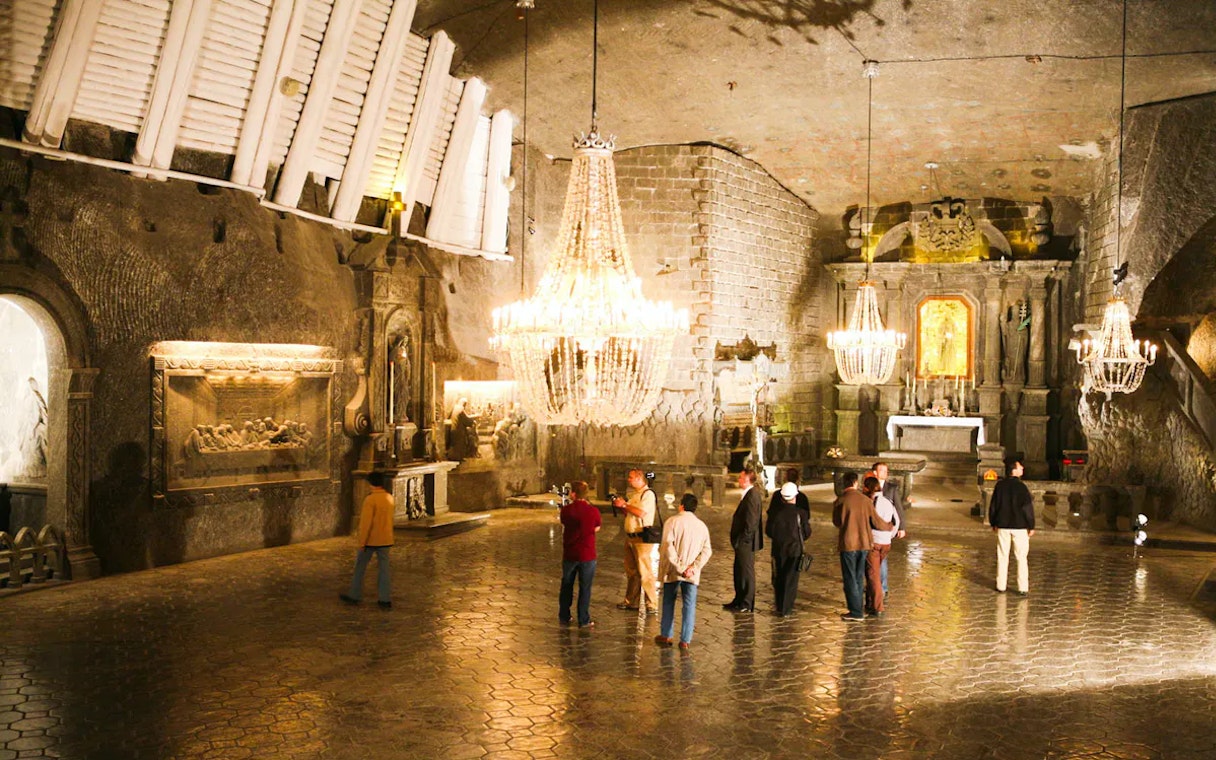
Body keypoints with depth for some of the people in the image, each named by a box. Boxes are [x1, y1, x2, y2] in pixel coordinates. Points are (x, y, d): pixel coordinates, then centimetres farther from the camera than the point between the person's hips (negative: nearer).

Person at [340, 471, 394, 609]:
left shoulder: (370, 499, -18)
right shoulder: (389, 498, 4)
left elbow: (366, 522, -19)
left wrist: (362, 542, -14)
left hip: (371, 540, -6)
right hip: (385, 539, 6)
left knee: (360, 567, 10)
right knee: (383, 569, 7)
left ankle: (355, 596, 18)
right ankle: (385, 600, 6)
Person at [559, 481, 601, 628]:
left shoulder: (566, 510, -7)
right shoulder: (593, 511, -12)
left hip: (569, 554, 2)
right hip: (587, 555, -2)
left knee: (566, 587, 17)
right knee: (585, 588, 6)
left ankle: (564, 617, 25)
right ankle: (583, 620, 8)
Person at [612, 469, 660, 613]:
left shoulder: (648, 494, -11)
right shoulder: (634, 494, 18)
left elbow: (641, 512, -22)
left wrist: (624, 505, -13)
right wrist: (621, 506, 5)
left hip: (642, 538, -9)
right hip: (630, 537, 9)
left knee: (645, 572, -8)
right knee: (631, 571, 14)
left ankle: (652, 605, -4)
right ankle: (631, 601, 23)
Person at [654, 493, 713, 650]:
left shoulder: (673, 521, -6)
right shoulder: (702, 526, 6)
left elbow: (668, 546, -16)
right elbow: (707, 551, -2)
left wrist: (678, 567, -14)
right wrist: (693, 567, -11)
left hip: (672, 572, -2)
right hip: (692, 574, 2)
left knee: (668, 603, 14)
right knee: (689, 605, 5)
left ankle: (666, 636, 21)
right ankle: (685, 640, 2)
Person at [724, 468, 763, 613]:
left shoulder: (752, 496, -22)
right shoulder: (750, 493, 11)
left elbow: (750, 522, -24)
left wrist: (742, 540, -19)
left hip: (746, 542, -10)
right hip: (743, 542, 10)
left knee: (746, 572, 1)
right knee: (739, 571, 18)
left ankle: (747, 604, 11)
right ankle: (739, 600, 29)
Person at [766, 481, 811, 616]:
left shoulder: (775, 513, -8)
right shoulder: (800, 513, -12)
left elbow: (768, 531, 1)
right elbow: (807, 533, -3)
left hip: (778, 549, 2)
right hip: (795, 549, -2)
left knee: (778, 579, 15)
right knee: (791, 580, 5)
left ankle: (780, 607, 21)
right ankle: (786, 609, 3)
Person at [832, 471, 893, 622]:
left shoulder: (840, 500, -9)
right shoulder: (865, 499, -1)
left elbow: (836, 522, 3)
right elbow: (876, 521, 3)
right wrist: (890, 526, 22)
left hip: (848, 543, -4)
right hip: (864, 543, 4)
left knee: (850, 578, 3)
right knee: (859, 577, 15)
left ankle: (856, 612, 2)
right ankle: (859, 609, 21)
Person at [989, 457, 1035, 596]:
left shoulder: (1000, 485, 0)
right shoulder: (1021, 487, -14)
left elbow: (993, 505, 6)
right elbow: (1028, 508, -12)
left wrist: (993, 523, 16)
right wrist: (1031, 526, -3)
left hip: (1003, 526, 4)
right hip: (1019, 527, -4)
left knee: (1002, 557, 11)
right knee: (1021, 558, 4)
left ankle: (1001, 586, 14)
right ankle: (1023, 588, 3)